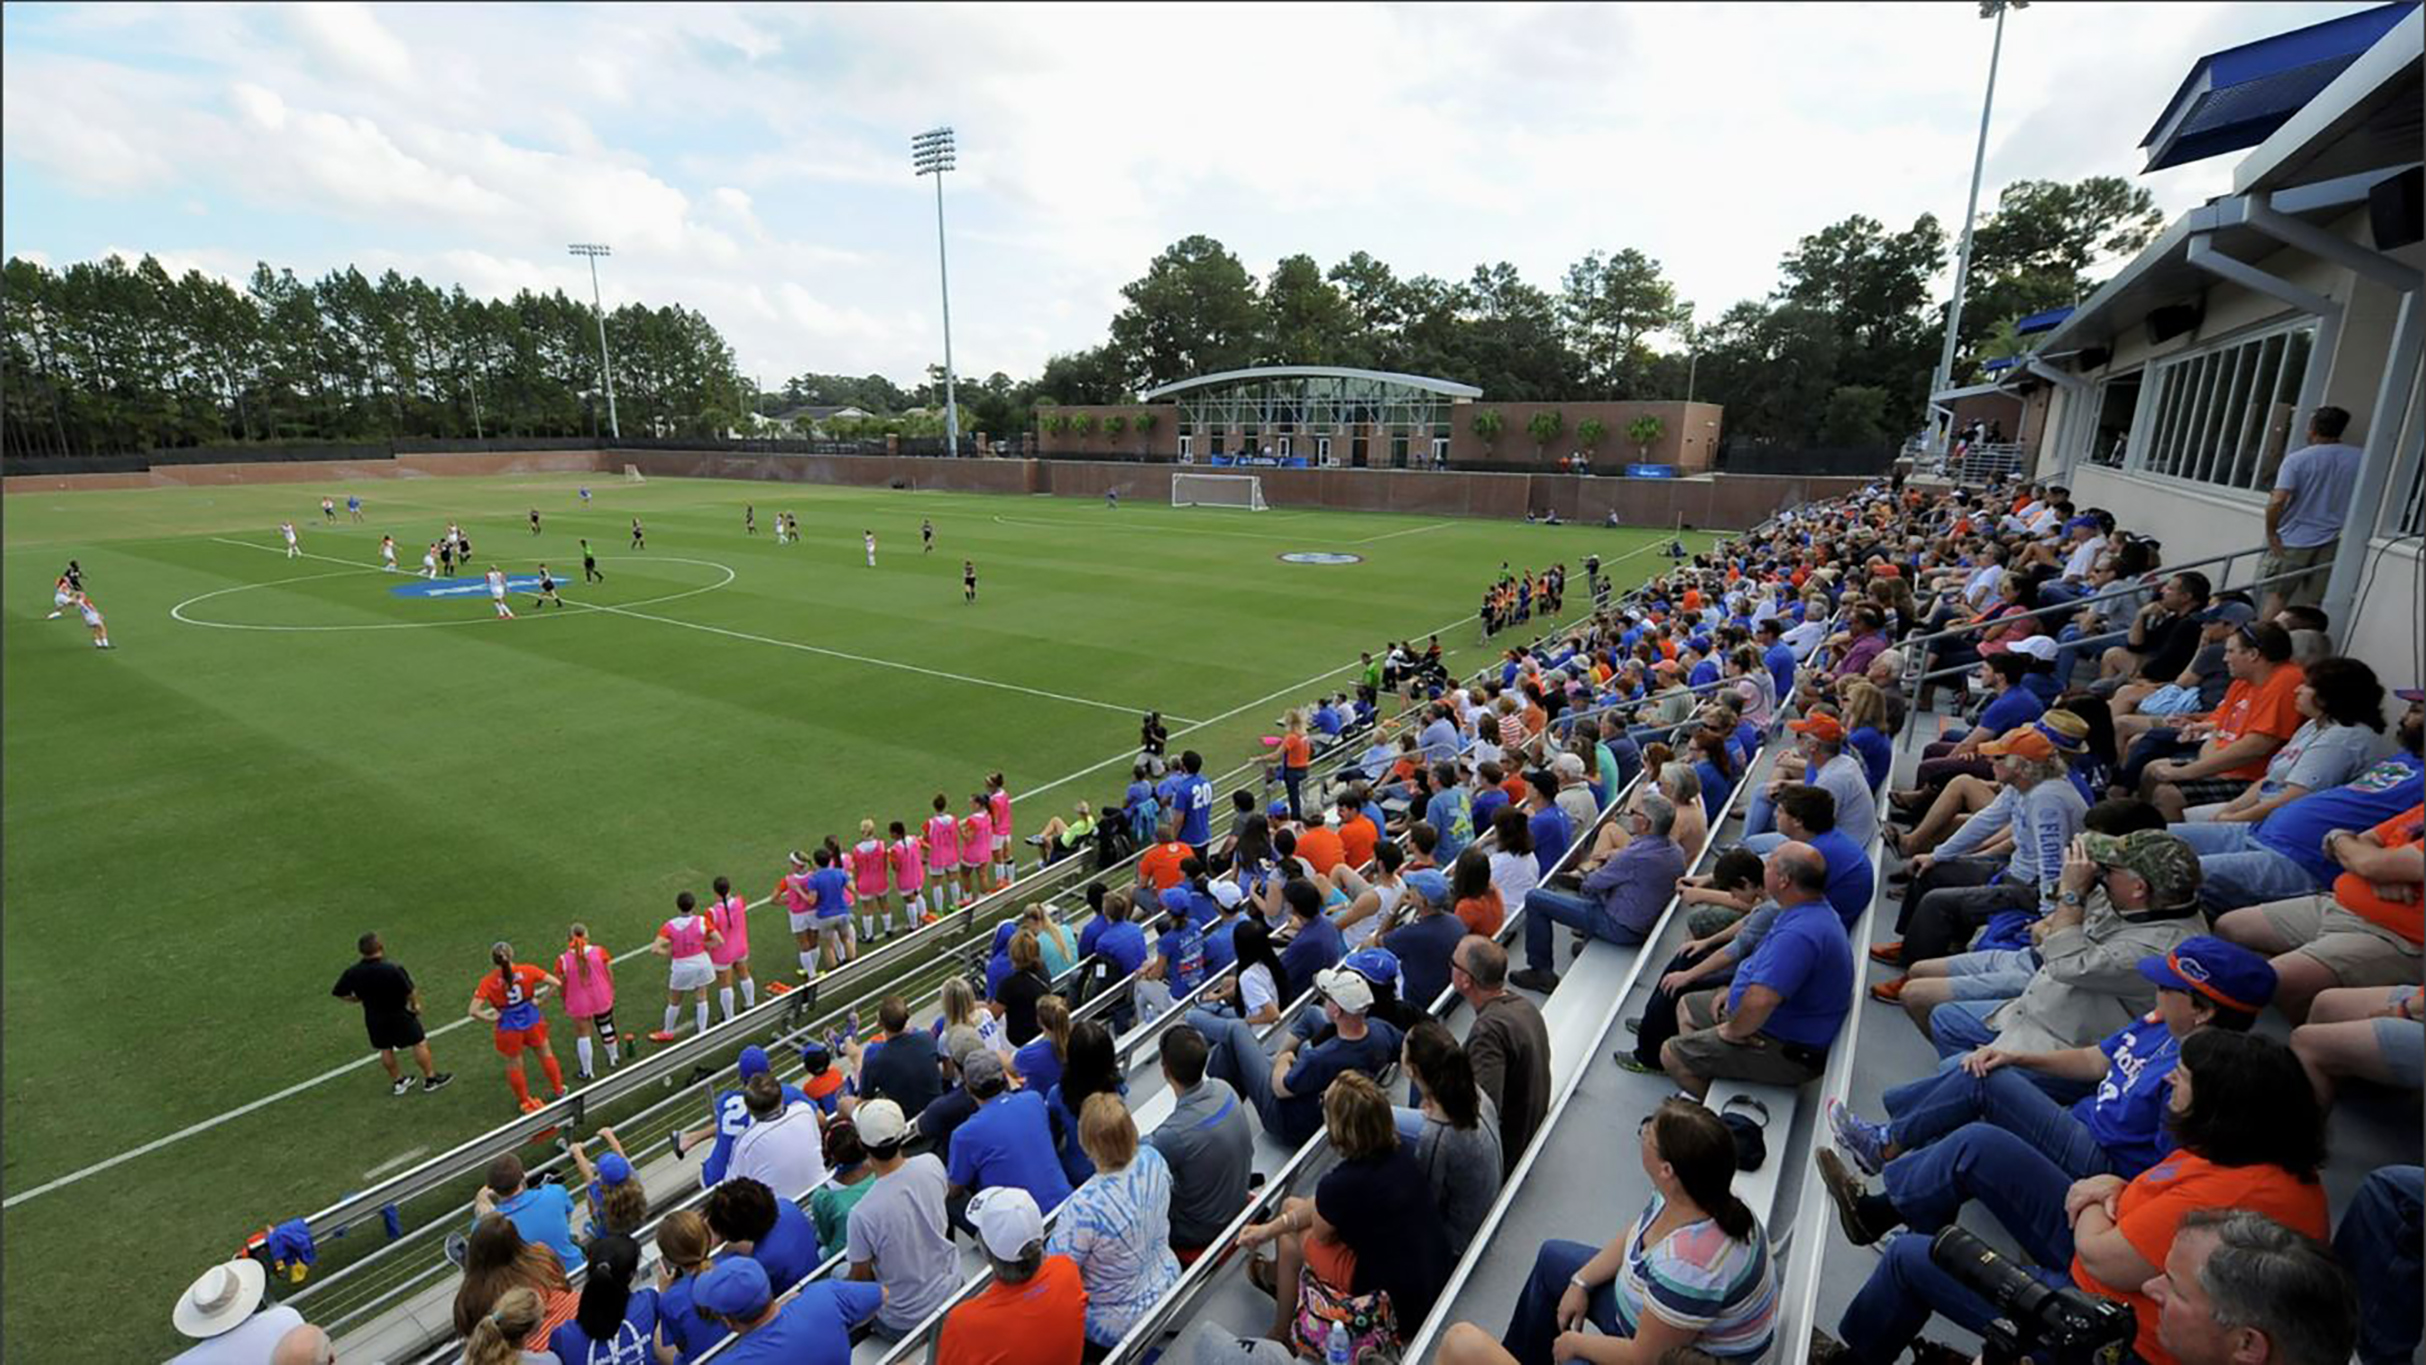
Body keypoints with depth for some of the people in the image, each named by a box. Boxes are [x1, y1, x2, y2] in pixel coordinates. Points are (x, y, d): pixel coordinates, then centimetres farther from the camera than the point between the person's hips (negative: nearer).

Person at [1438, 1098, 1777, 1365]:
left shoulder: (1690, 1269, -40)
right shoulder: (1685, 1193, -17)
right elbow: (1634, 1238, 4)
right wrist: (1581, 1282, 2)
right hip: (1658, 1311, 8)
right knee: (1553, 1258, 22)